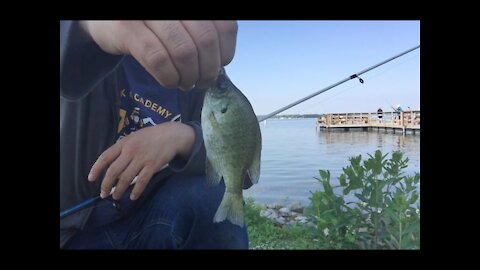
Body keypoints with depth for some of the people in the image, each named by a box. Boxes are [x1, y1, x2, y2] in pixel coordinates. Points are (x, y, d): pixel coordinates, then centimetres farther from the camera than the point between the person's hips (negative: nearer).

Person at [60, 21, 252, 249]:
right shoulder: (91, 57, -4)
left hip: (151, 222, 0)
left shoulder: (198, 78, 0)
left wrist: (184, 135, -29)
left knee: (212, 196, -24)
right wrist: (91, 25, -52)